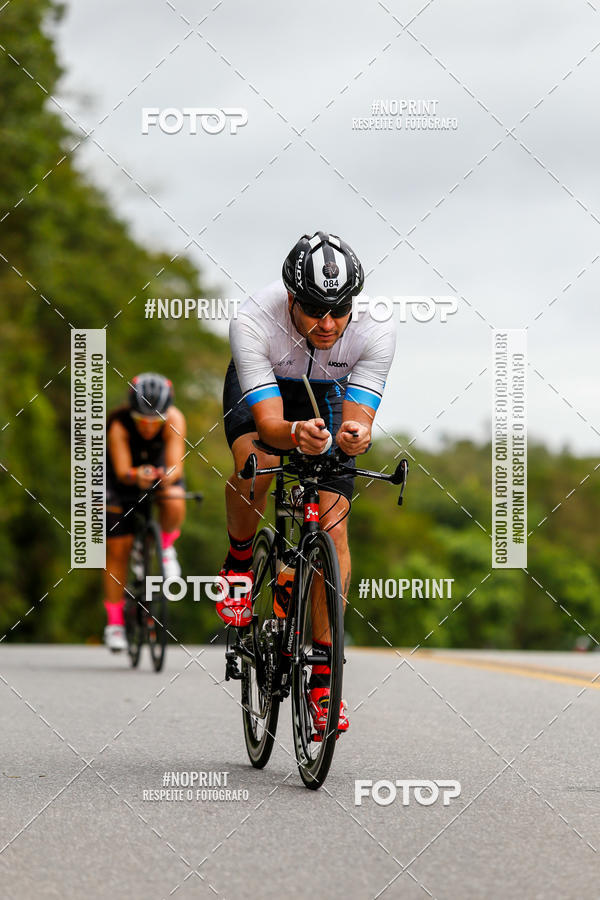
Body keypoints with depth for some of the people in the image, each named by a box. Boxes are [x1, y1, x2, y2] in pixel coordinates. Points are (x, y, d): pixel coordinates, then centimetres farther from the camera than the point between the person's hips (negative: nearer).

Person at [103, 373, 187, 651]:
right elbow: (122, 470, -38)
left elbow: (176, 465, -37)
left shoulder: (174, 419, -31)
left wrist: (167, 477, -59)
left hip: (161, 469, 1)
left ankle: (165, 545, 0)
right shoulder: (118, 423, -33)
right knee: (117, 551, -5)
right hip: (123, 476, -1)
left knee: (174, 505, -34)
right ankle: (114, 623, 7)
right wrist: (136, 476, -60)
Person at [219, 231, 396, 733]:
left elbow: (359, 422, -34)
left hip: (329, 393, 1)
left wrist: (354, 436, -57)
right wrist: (297, 434, -63)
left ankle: (322, 679, -4)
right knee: (254, 460, -35)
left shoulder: (375, 332, -34)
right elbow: (269, 424, -41)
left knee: (333, 527, -13)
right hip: (260, 389, -1)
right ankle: (239, 561, -3)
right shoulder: (253, 323, -38)